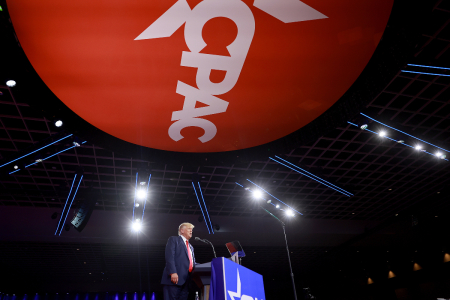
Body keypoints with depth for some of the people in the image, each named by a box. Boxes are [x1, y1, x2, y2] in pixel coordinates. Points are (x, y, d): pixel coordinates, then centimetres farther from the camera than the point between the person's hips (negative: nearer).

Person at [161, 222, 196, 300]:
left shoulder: (191, 247, 29)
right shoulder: (173, 240, 7)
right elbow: (169, 257, -7)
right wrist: (173, 272, -19)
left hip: (186, 280, 6)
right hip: (174, 278, -6)